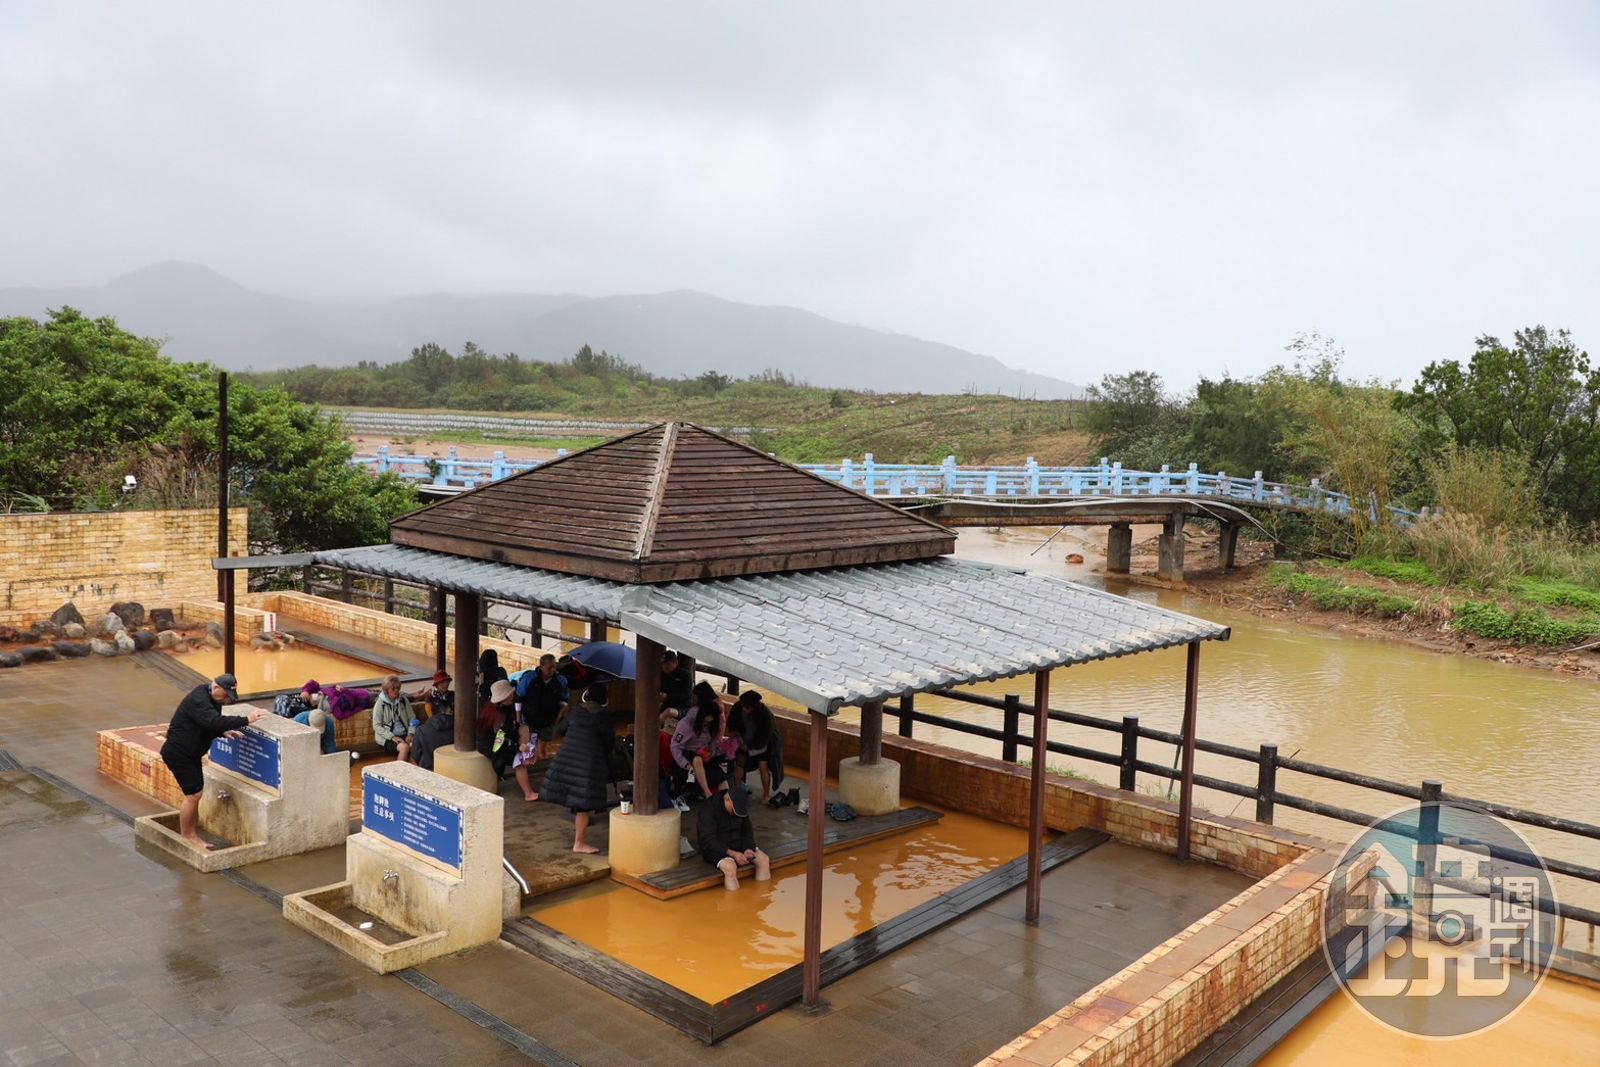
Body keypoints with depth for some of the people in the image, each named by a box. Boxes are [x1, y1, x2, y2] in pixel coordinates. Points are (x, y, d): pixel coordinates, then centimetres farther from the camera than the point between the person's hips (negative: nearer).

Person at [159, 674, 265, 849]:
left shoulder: (211, 699, 6)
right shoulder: (198, 700, -26)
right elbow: (215, 722, -40)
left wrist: (223, 732, -5)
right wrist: (246, 720, -41)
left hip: (190, 753, 10)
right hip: (178, 753, -10)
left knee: (196, 794, 13)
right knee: (192, 795, -6)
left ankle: (193, 835, 22)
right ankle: (186, 838, 8)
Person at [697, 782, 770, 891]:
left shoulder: (740, 807, -1)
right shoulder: (709, 810, -21)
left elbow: (747, 831, 7)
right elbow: (708, 841, -24)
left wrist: (748, 848, -14)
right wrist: (733, 854, -30)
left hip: (737, 844, 6)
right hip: (715, 849, -6)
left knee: (764, 859, -10)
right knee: (730, 866, -35)